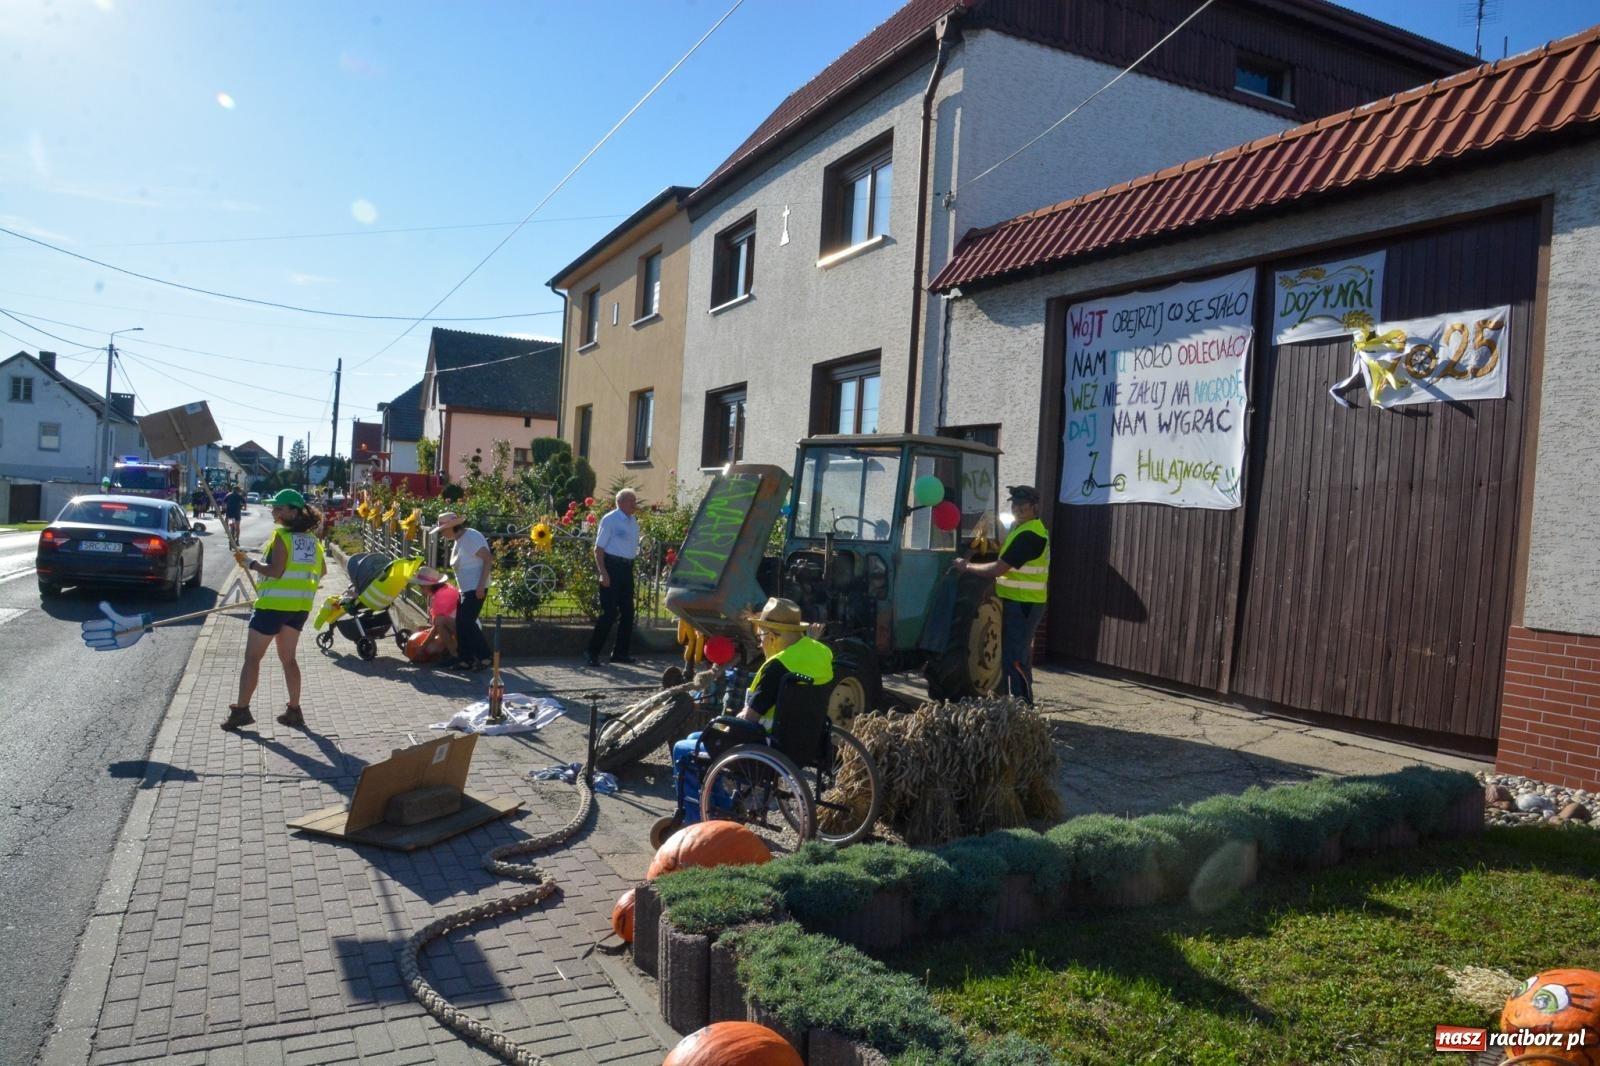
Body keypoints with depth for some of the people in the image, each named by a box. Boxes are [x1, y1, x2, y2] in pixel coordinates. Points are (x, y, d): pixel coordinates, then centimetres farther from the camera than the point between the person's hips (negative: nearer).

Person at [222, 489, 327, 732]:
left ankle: (241, 710, 7)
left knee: (252, 658, 5)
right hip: (301, 605, 7)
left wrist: (250, 563, -9)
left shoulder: (282, 536, -14)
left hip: (274, 603, -7)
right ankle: (294, 711, 17)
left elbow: (275, 572, -20)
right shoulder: (311, 538, 7)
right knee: (288, 657, 16)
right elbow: (322, 570, 15)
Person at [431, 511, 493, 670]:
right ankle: (466, 659, 14)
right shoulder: (458, 541, 14)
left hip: (475, 589, -10)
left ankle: (484, 657, -4)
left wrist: (481, 585, -23)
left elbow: (488, 559, -20)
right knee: (461, 625, 8)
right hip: (465, 590, 10)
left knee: (467, 623, -12)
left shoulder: (471, 537, -15)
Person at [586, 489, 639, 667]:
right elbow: (599, 548, -11)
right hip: (612, 567, -8)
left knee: (627, 612, 11)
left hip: (627, 568, 8)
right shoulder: (610, 520, -9)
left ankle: (620, 652, 22)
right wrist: (603, 573, -18)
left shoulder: (634, 522, 13)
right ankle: (593, 653, 0)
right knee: (609, 612, -8)